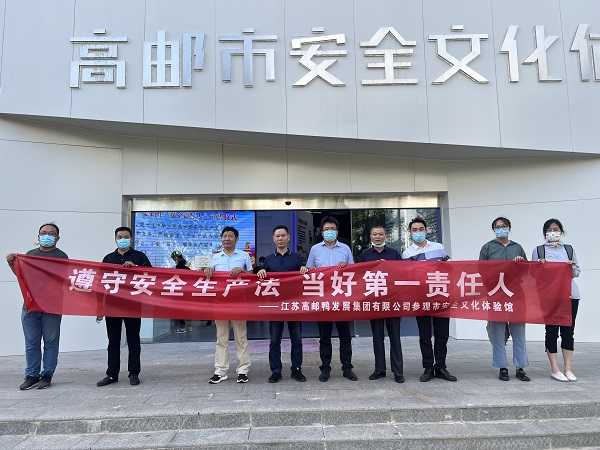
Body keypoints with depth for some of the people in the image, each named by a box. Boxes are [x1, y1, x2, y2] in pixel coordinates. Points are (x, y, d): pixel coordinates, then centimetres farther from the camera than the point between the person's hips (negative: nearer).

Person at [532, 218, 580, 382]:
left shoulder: (569, 249, 12)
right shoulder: (538, 250, 5)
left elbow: (577, 273, 15)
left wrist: (573, 267, -6)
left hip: (570, 294, 2)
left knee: (568, 330, 3)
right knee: (552, 330, 0)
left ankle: (568, 369, 11)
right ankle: (554, 369, 7)